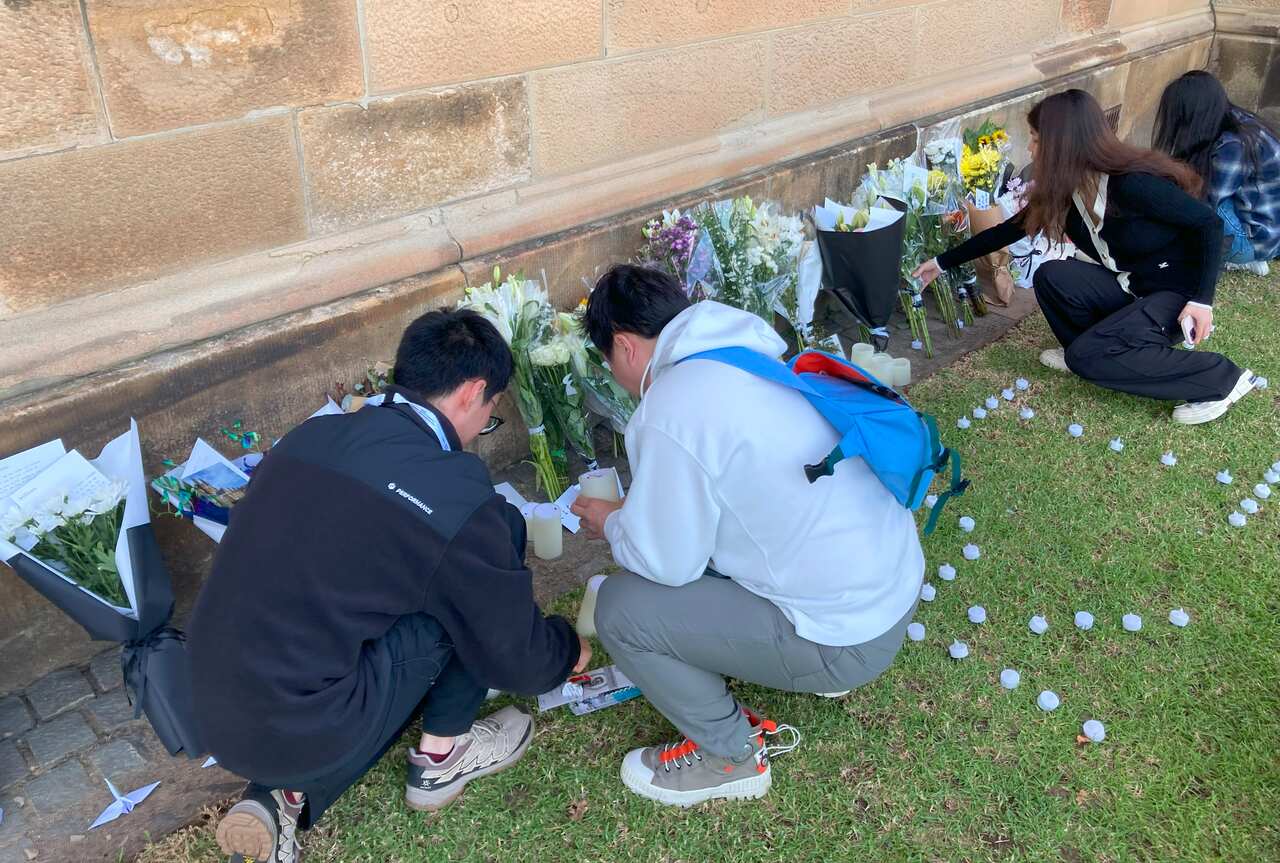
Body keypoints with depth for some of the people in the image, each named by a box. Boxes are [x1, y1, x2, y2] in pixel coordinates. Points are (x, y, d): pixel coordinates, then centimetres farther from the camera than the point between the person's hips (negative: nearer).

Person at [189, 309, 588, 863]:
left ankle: (287, 795, 13)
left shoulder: (310, 435, 4)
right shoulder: (456, 497, -16)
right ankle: (443, 755, 13)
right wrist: (570, 649, 19)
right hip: (303, 731, -7)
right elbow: (514, 657, -4)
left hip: (217, 715, 7)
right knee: (503, 529, -2)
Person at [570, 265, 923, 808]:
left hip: (850, 638, -9)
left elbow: (666, 562, -13)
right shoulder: (751, 359, 6)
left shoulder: (672, 412, -22)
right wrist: (638, 514, 24)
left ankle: (731, 757, 13)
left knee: (620, 607, -7)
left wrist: (610, 523, 6)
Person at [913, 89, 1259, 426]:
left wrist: (1202, 299, -28)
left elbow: (1208, 222, -21)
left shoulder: (1131, 183, -28)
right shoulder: (1062, 190, -5)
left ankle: (1222, 379, -11)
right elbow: (1010, 230, 6)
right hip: (1130, 287, 7)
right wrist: (943, 262, 11)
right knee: (1051, 277, -14)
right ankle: (1088, 347, 10)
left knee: (1088, 356, -25)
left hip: (1178, 293, -7)